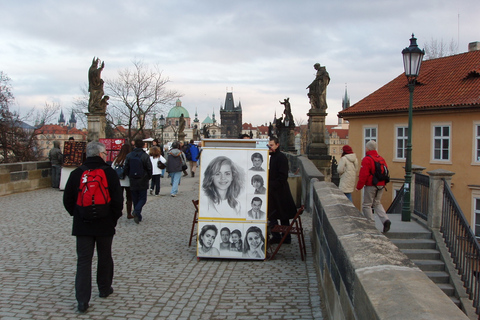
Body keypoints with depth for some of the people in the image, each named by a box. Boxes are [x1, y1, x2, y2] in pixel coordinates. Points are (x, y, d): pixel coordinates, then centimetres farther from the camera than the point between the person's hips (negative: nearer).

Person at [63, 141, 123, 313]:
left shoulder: (76, 173, -1)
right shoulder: (109, 173, -9)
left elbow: (67, 200, 4)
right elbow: (118, 199, -9)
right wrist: (115, 217, 5)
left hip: (82, 226, 1)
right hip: (105, 225, -1)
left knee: (83, 260, 4)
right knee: (104, 257, 17)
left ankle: (82, 300, 0)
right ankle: (104, 289, 32)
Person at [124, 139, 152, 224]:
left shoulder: (129, 156, -1)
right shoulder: (145, 156, -11)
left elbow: (126, 169, 3)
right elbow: (149, 169, -8)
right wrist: (148, 178, 9)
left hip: (133, 182, 3)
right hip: (143, 182, -3)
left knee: (135, 199, 14)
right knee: (142, 198, 6)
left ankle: (138, 216, 16)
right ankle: (137, 211, -19)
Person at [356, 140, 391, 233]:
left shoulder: (367, 159, -14)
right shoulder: (381, 159, 10)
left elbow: (363, 175, -17)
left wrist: (359, 186, -7)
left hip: (370, 186, -7)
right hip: (381, 186, 7)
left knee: (366, 205, 5)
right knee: (377, 203, 19)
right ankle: (385, 220, 1)